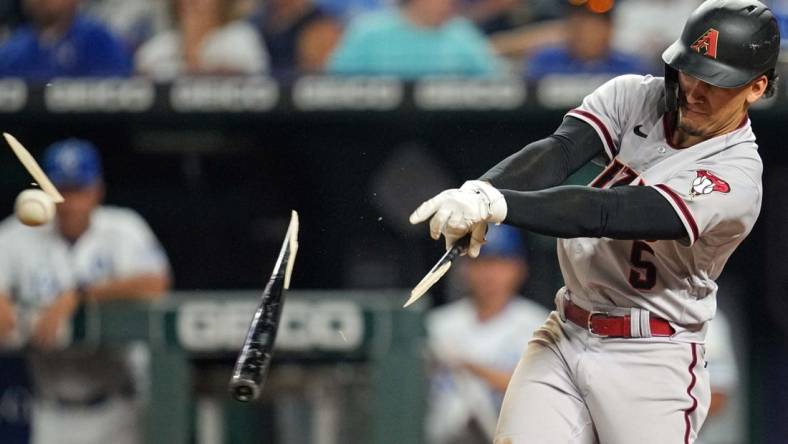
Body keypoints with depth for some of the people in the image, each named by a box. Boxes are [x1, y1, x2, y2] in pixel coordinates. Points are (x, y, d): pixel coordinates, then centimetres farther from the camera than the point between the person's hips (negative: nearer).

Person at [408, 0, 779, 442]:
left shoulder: (737, 179, -18)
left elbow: (608, 214, -28)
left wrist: (496, 204, -39)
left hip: (650, 362, -5)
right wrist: (480, 191, -37)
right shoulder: (636, 97, 0)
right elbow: (559, 150, -16)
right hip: (564, 337, 5)